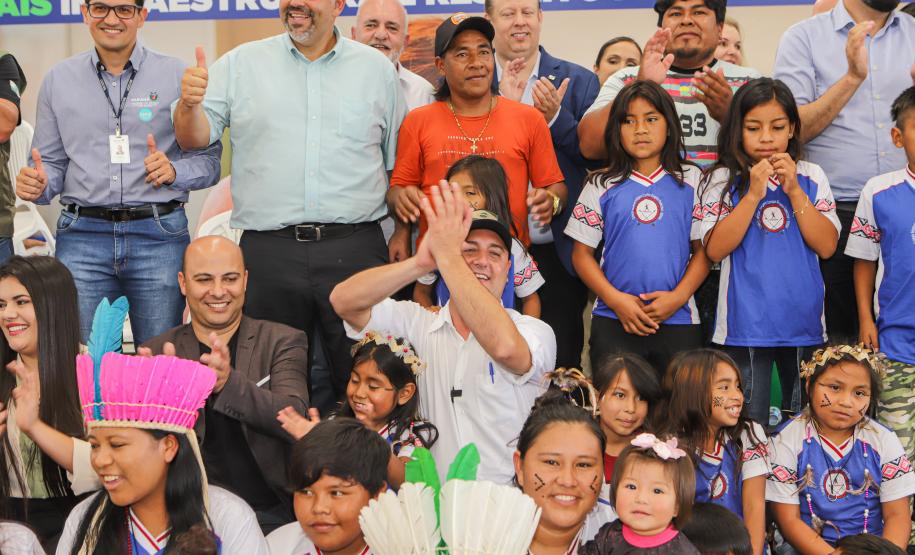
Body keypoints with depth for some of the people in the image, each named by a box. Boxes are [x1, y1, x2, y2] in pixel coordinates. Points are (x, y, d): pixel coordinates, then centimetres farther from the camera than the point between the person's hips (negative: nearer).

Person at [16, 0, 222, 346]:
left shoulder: (177, 76, 5)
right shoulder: (57, 80, 11)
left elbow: (209, 159, 5)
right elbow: (52, 162, 15)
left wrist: (174, 171, -13)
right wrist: (37, 185, -6)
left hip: (159, 236, -1)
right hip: (82, 236, 2)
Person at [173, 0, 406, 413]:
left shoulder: (376, 69, 9)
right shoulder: (241, 64, 8)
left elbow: (398, 163, 11)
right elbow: (195, 138, 4)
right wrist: (189, 104, -18)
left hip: (354, 250, 0)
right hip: (268, 251, 0)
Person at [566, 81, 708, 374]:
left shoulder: (691, 180, 6)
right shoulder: (602, 185, 5)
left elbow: (704, 250, 4)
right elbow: (582, 253, 4)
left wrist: (678, 297, -10)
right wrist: (616, 300, -8)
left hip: (678, 320, 0)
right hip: (613, 320, 0)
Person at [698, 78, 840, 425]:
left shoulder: (812, 177, 6)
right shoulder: (725, 180, 1)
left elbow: (826, 246, -3)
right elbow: (715, 249, -10)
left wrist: (794, 190, -11)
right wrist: (754, 194, -15)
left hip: (803, 322, 2)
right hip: (745, 326, -2)